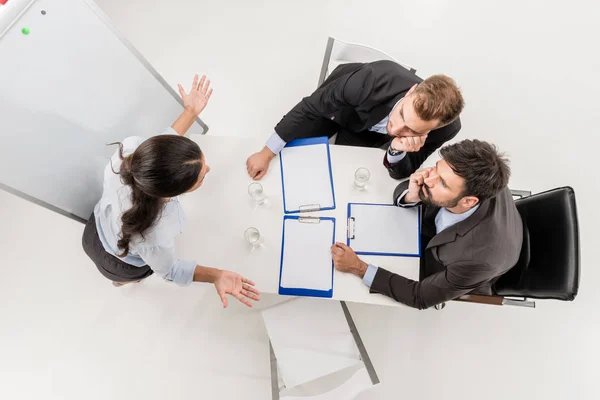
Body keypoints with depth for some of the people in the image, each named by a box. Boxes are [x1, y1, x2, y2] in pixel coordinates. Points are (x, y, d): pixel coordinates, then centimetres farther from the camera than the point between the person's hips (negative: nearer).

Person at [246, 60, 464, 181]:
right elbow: (310, 107, -32)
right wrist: (266, 153, -26)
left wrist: (396, 151, -48)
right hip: (335, 105, -1)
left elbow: (403, 173, -22)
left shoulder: (444, 129, -37)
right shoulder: (375, 79, -46)